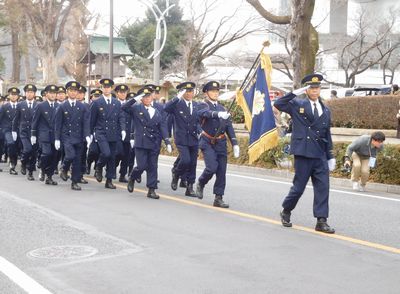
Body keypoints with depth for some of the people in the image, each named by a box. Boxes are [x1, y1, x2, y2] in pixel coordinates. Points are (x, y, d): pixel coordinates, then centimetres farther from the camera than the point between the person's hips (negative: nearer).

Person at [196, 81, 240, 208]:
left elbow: (229, 127, 13)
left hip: (221, 143, 5)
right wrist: (219, 114, -47)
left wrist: (235, 144, 5)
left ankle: (218, 198, 8)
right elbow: (207, 113, -27)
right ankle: (200, 183, 12)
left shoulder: (222, 109, 15)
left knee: (221, 172, 1)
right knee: (212, 167, -18)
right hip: (208, 143, -5)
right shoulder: (203, 106, -2)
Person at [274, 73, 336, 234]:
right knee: (298, 187, 2)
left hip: (320, 155, 4)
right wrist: (295, 93, -15)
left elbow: (327, 135, 15)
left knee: (323, 187, -2)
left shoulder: (325, 110, 13)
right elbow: (278, 104, -13)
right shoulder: (297, 104, 2)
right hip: (303, 153, -4)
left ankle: (321, 221, 2)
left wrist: (330, 157, 12)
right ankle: (286, 212, 26)